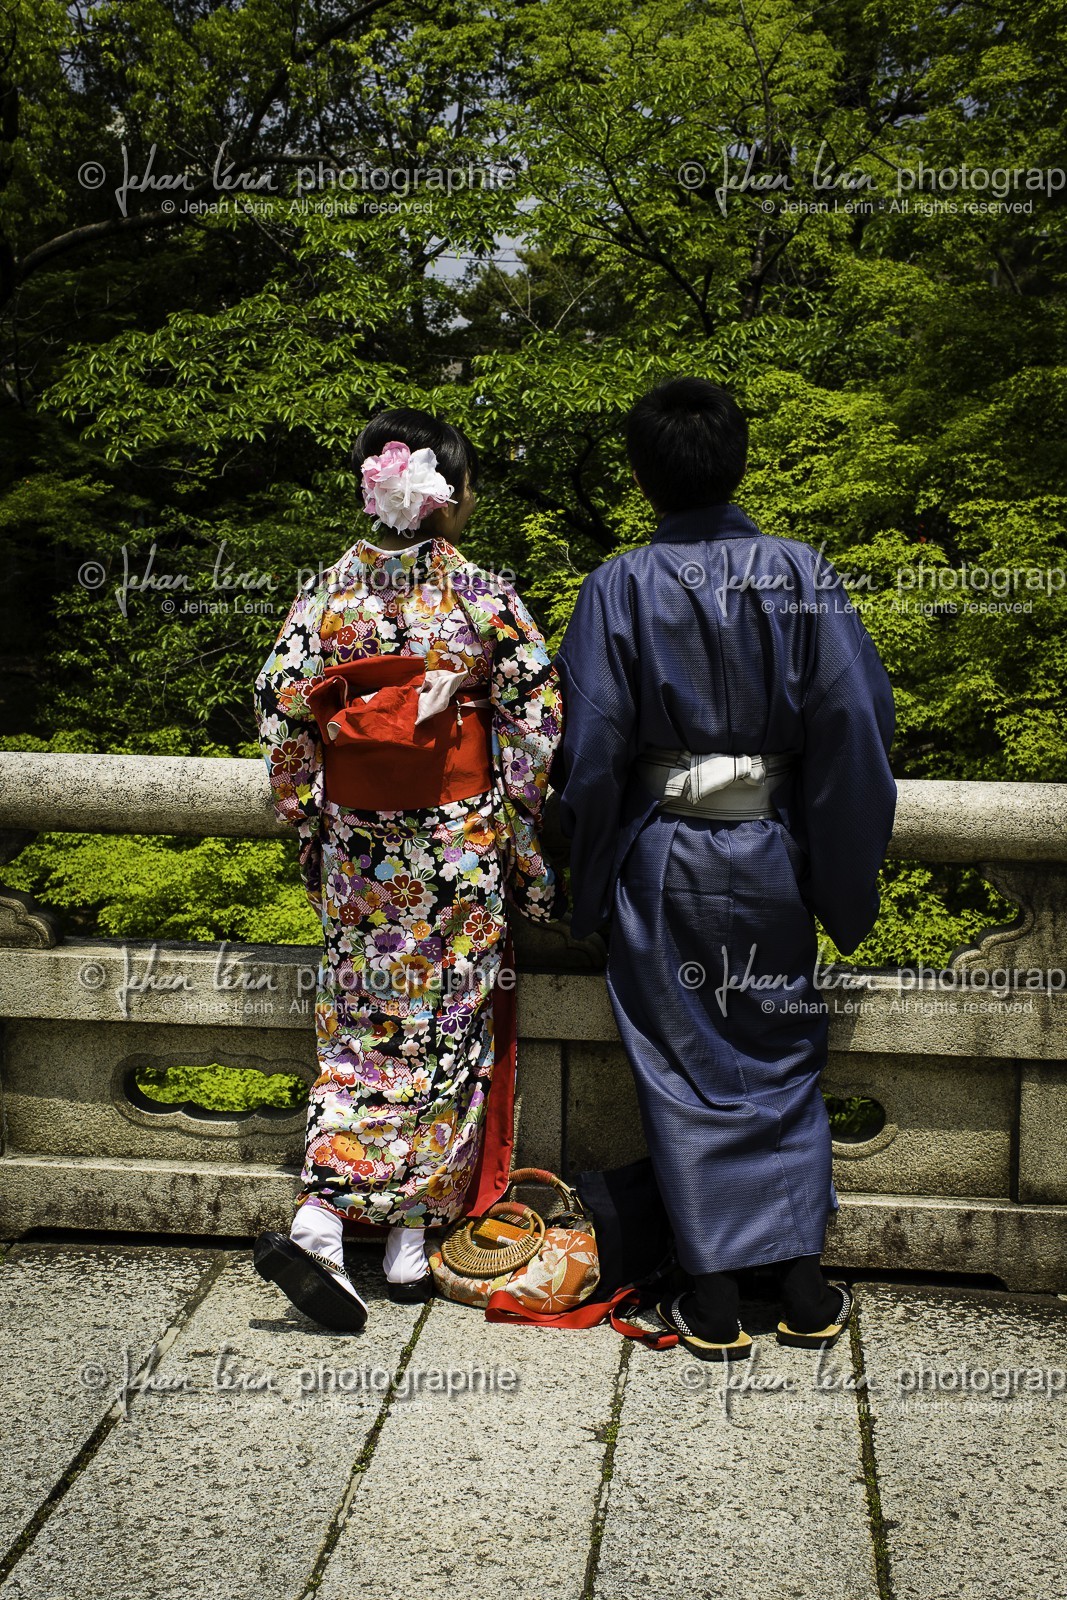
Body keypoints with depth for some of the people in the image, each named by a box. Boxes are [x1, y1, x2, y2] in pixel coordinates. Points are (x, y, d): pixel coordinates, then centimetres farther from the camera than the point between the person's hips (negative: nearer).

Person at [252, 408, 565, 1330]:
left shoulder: (326, 594, -1)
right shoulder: (485, 597, -8)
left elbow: (281, 717, 1)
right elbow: (538, 724, -7)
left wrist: (309, 822, 12)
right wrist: (531, 849, 3)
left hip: (357, 844, 3)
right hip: (461, 847, -2)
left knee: (365, 1026, 13)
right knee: (446, 1028, 9)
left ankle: (321, 1220, 1)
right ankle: (413, 1239, 16)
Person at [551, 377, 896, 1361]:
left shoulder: (619, 588, -8)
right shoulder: (805, 576, -4)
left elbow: (592, 752, -7)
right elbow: (856, 733, -4)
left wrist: (589, 889, 6)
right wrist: (846, 890, 5)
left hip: (662, 859, -1)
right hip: (772, 856, 2)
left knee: (687, 1072, 9)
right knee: (784, 1066, 16)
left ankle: (716, 1306, 13)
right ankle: (804, 1291, 19)